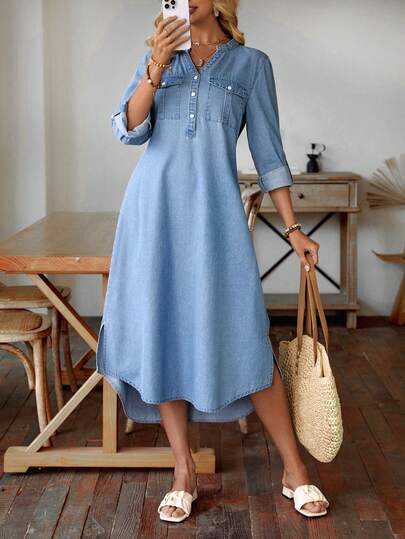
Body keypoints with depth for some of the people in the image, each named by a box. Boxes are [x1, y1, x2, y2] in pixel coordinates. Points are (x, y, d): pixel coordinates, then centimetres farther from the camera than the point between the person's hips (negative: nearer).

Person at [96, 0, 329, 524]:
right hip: (153, 206, 3)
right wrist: (156, 67, -14)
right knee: (161, 333, 1)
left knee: (243, 337, -6)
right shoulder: (157, 58, 14)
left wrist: (293, 229, 2)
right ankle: (184, 471, 13)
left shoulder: (252, 63, 9)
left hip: (213, 207, -2)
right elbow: (128, 130, 0)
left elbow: (268, 151, 7)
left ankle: (294, 470, 8)